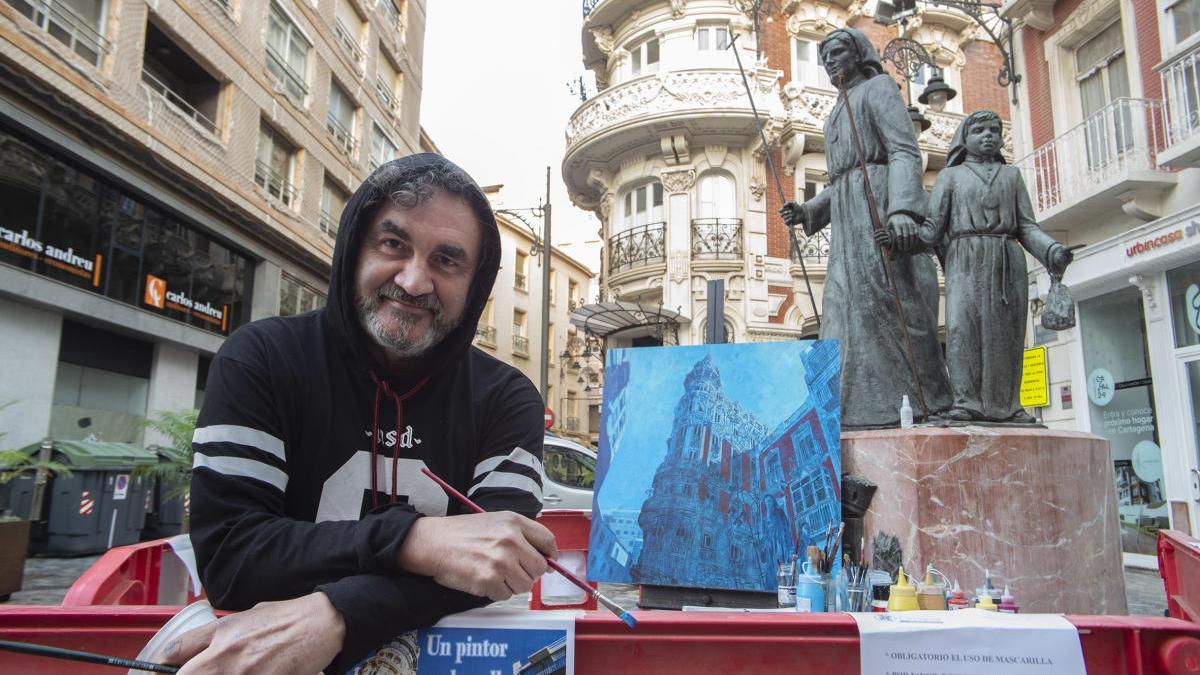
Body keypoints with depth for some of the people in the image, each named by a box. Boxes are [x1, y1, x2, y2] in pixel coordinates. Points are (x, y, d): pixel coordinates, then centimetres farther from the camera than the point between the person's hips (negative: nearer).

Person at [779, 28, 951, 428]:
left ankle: (928, 403, -13)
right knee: (850, 312, -4)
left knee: (892, 306, -16)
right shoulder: (836, 117, 29)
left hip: (881, 202, -8)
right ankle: (866, 408, -8)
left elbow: (905, 153, -9)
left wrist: (901, 208, -26)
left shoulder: (879, 87, 6)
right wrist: (807, 212, 9)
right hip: (849, 221, 8)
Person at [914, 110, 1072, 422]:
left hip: (1008, 261, 2)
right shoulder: (950, 175, 16)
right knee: (963, 326, -16)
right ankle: (966, 402, -18)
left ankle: (1006, 404, 1)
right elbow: (933, 227, 7)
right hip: (965, 259, -2)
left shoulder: (1011, 174, 21)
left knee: (1006, 333, -2)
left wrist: (1053, 250, -6)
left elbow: (1026, 227, 12)